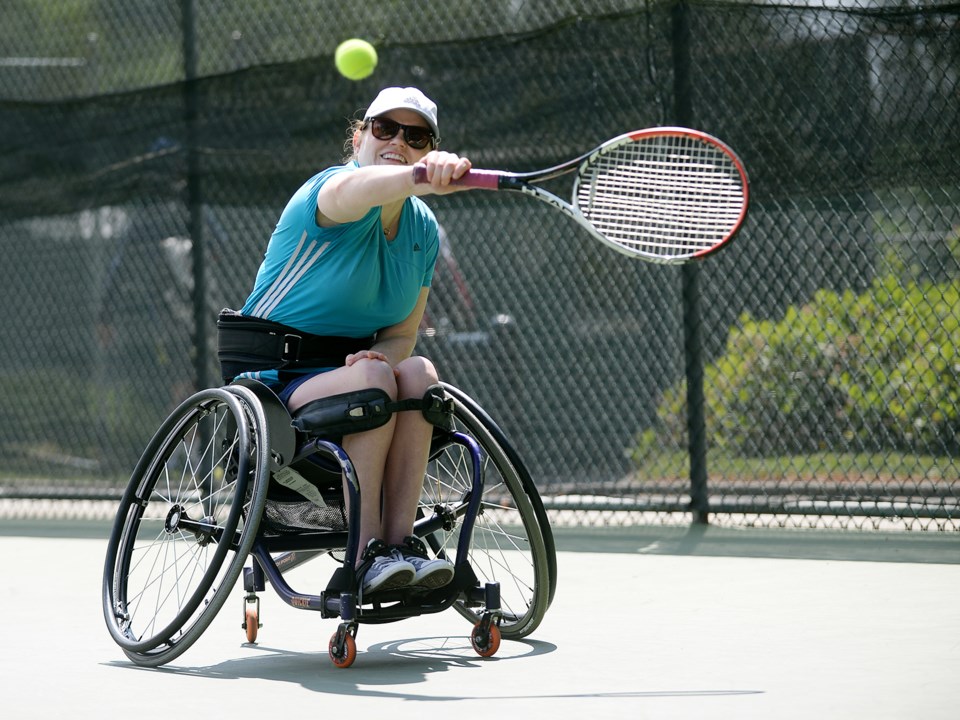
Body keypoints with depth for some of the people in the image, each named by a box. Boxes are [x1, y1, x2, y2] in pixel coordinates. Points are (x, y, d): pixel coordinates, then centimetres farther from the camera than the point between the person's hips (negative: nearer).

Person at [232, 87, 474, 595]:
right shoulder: (326, 190, -15)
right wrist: (418, 177, -66)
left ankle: (399, 541, -29)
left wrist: (379, 354, -17)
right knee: (374, 379, -33)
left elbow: (402, 335, 10)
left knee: (418, 372, -25)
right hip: (273, 380, -6)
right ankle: (365, 558, -33)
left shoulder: (423, 231, 7)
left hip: (347, 371, 6)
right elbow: (350, 191, -43)